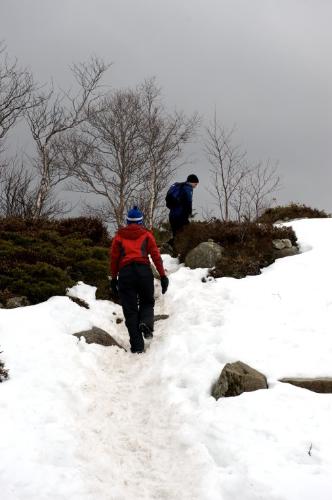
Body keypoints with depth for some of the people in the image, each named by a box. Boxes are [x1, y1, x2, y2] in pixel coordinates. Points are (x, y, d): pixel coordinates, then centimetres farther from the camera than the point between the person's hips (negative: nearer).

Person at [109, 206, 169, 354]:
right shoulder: (146, 234, 13)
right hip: (144, 270, 0)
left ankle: (137, 346, -1)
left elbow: (113, 259, 11)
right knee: (147, 302, 20)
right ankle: (146, 323, -12)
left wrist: (113, 279, 18)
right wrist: (163, 276, 6)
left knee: (130, 310, 4)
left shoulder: (119, 236, 15)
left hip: (125, 272, 0)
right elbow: (156, 256, 5)